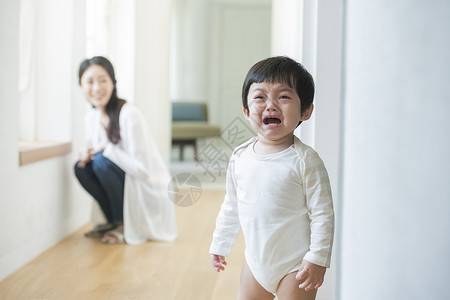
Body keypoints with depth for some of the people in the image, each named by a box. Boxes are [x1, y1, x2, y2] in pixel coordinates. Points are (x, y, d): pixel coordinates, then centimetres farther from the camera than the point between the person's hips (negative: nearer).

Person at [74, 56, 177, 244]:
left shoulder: (129, 115, -22)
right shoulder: (91, 118, 1)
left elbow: (143, 169, -24)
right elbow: (95, 151, 12)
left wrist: (107, 148, -22)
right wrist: (88, 154, -11)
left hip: (151, 196, -7)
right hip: (127, 186, 7)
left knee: (102, 162, -26)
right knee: (81, 167, -12)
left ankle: (125, 226, -8)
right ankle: (113, 221, 5)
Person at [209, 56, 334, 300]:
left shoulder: (305, 160, -16)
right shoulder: (240, 157, 0)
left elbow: (323, 214, -14)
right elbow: (231, 207, 12)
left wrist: (318, 259, -17)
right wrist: (220, 245, 17)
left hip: (294, 267, -5)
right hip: (255, 261, 5)